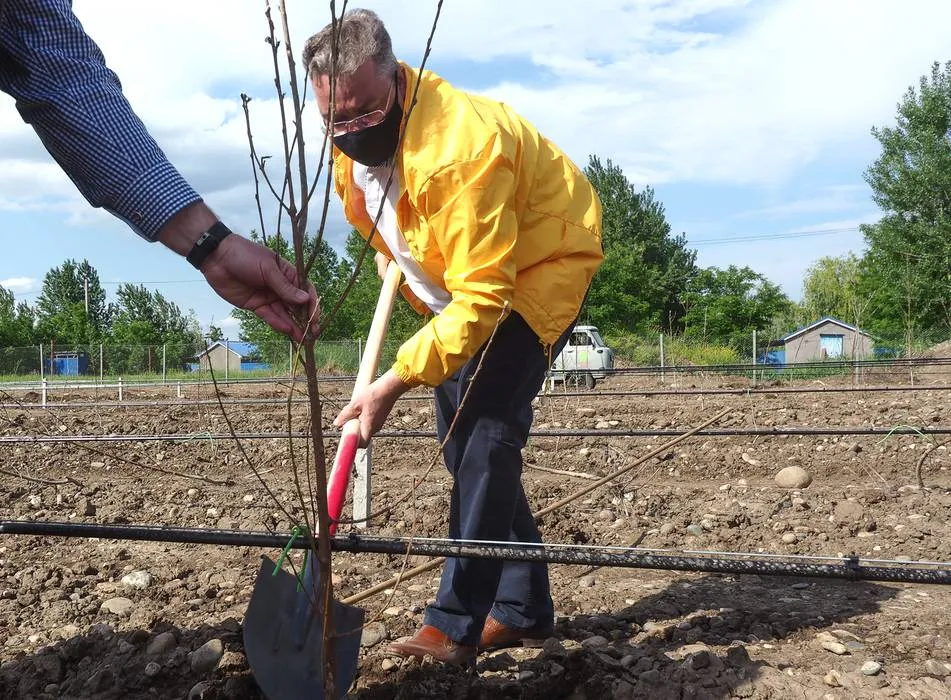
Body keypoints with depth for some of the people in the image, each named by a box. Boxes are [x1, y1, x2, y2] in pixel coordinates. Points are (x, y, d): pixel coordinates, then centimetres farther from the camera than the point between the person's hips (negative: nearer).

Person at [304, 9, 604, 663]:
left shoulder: (459, 145, -36)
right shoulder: (353, 142, -10)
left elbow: (481, 296, -38)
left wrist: (394, 382, -40)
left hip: (539, 264, -8)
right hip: (461, 273, 9)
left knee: (485, 432, -19)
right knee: (461, 438, 6)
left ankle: (458, 625, -12)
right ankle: (522, 608, 17)